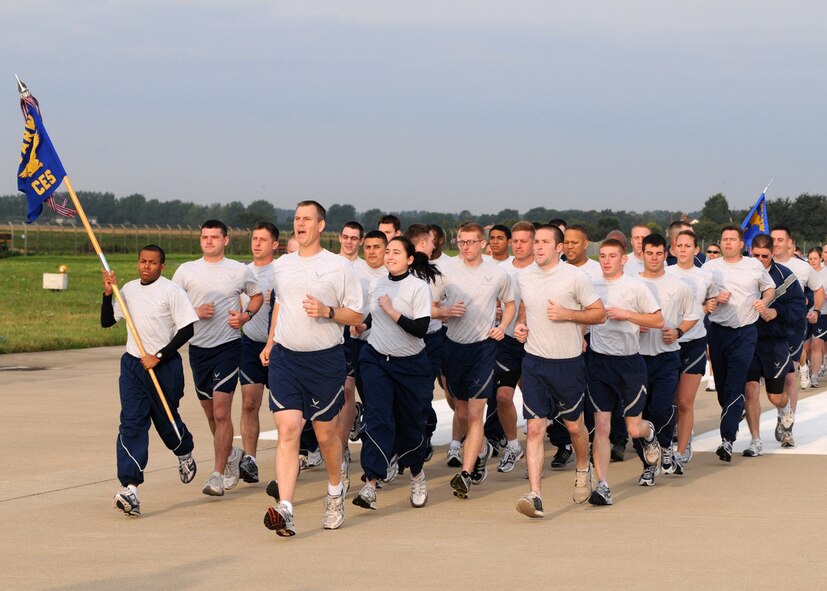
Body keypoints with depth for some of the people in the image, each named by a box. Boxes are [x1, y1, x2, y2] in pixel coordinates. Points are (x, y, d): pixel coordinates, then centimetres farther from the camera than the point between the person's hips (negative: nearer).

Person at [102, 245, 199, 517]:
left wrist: (159, 356, -15)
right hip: (132, 363, 4)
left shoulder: (171, 291, -10)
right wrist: (108, 294, -3)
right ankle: (130, 487, -18)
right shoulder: (128, 289, 8)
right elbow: (106, 321, 13)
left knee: (166, 421, 10)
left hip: (165, 365, -4)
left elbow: (187, 329, -12)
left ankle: (185, 454, 46)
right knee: (131, 423, -9)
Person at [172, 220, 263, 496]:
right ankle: (231, 454, 39)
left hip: (228, 346, -3)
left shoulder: (240, 271, 1)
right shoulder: (186, 270, 4)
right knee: (210, 413, 14)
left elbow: (257, 296, 17)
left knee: (221, 412, -13)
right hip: (198, 347, 3)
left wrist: (245, 316, -2)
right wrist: (195, 312, -10)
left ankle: (218, 474, -9)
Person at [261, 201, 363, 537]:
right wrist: (269, 343, 23)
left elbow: (356, 315, 0)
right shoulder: (281, 266, 11)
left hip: (326, 358, -2)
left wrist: (327, 312, -17)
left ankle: (335, 491, 37)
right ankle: (285, 510, -20)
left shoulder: (339, 266, -2)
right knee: (287, 430, -11)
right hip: (285, 358, 3)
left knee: (326, 433, 9)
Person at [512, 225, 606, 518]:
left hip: (569, 362, -2)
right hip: (534, 362, 2)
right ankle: (536, 496, -14)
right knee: (535, 429, -9)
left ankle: (583, 469, 45)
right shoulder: (523, 277, 3)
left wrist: (567, 314, -18)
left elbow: (599, 314, -6)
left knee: (574, 425, 14)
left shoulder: (575, 278, -10)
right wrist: (520, 324, 4)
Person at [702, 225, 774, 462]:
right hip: (717, 331, 2)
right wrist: (715, 299, -10)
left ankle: (728, 439, -18)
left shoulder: (755, 266, 6)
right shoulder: (709, 267, 7)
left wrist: (765, 301, -2)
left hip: (745, 332, -2)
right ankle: (732, 418, 35)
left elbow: (770, 288, 19)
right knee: (721, 385, 10)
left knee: (735, 387, -12)